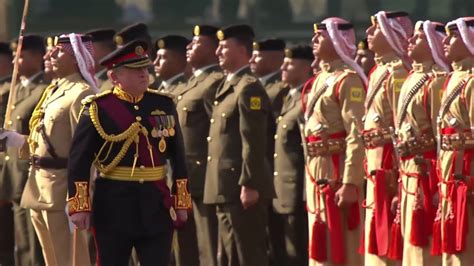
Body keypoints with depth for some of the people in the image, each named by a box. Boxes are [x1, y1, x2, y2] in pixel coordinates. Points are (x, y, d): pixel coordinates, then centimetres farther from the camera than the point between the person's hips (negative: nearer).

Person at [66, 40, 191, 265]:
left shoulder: (164, 105, 7)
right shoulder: (98, 109, -4)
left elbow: (177, 157, 11)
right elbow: (79, 160, -5)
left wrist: (181, 201, 9)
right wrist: (79, 206, -10)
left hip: (157, 203, 3)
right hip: (113, 203, -3)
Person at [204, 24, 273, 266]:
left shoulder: (249, 88, -13)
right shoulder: (228, 86, 18)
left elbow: (254, 142, -19)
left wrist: (249, 185, -23)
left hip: (243, 190, -10)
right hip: (227, 191, 10)